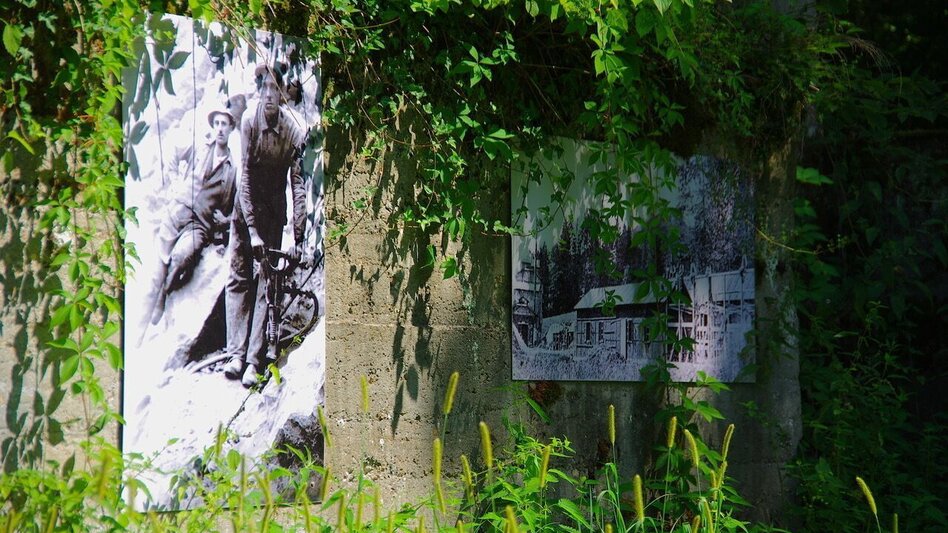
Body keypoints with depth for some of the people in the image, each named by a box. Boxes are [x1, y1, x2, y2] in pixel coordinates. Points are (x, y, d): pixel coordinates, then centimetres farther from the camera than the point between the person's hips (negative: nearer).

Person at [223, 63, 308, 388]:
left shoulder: (295, 132, -19)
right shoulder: (250, 122, -19)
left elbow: (298, 185, -16)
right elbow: (245, 175, -20)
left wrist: (298, 238, -20)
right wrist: (252, 229, -25)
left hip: (274, 210, -1)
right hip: (246, 207, 1)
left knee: (266, 284, -2)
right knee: (239, 278, -2)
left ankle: (255, 361, -4)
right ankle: (236, 354, -1)